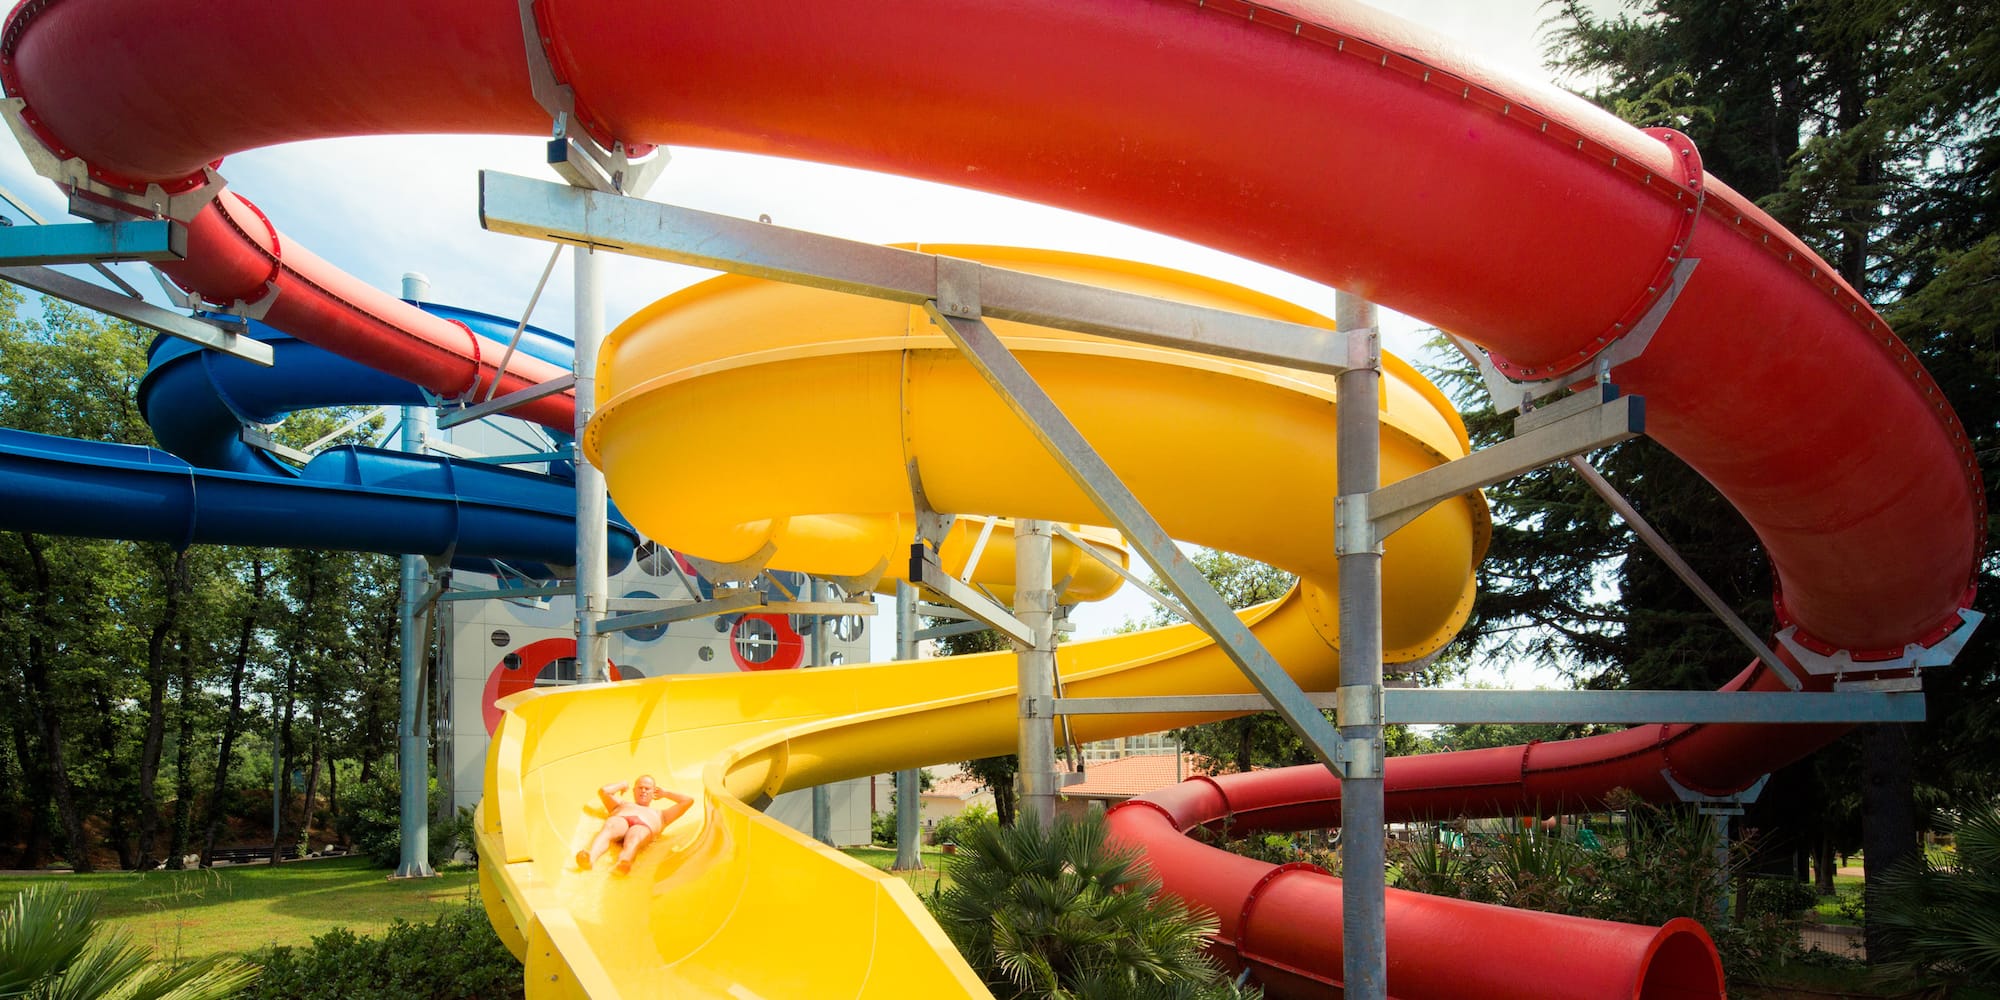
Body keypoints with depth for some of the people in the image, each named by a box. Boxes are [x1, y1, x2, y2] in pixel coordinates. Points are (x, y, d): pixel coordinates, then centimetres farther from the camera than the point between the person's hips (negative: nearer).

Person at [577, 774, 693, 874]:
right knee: (609, 827, -40)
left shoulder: (659, 813, 46)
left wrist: (665, 793, 51)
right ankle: (590, 856, -70)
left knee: (633, 839, -42)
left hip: (643, 825, -1)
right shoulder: (622, 805, 49)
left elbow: (688, 801, 42)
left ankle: (624, 861, -78)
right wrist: (622, 785, 51)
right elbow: (603, 791, 36)